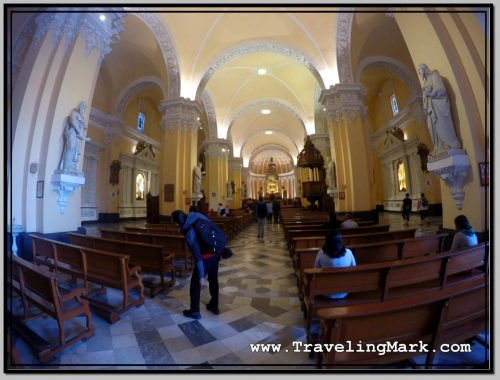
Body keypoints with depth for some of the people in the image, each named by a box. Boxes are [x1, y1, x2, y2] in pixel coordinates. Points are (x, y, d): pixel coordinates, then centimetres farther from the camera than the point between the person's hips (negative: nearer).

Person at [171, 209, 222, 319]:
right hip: (216, 253, 8)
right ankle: (214, 306, 40)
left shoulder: (189, 232, -23)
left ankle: (195, 311, 28)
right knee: (213, 280, 23)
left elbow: (198, 255, -22)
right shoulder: (198, 218, -5)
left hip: (206, 257, -7)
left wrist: (201, 276, -16)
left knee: (195, 283, 13)